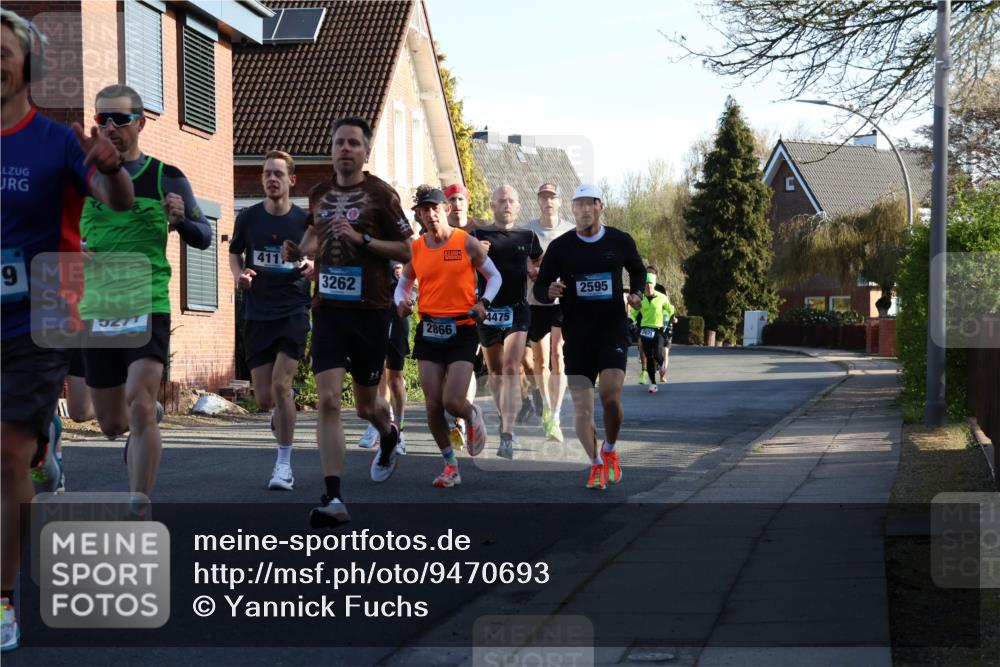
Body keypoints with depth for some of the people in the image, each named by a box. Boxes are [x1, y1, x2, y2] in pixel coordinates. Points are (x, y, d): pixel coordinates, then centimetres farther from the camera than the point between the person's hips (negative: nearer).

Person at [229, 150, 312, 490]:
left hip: (293, 312, -2)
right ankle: (284, 407, 41)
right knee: (265, 399, 2)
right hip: (257, 315, 2)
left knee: (280, 385, -16)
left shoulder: (305, 220, -1)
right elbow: (234, 252, 17)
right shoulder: (248, 217, 2)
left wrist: (313, 267, -12)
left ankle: (284, 465, -4)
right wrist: (239, 274, -5)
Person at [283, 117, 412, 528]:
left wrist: (362, 239, -18)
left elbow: (405, 251, -5)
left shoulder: (381, 194, -5)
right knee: (328, 400, -13)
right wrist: (300, 250, 5)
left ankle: (388, 436, 50)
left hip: (369, 309, -2)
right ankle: (333, 499, -13)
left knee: (366, 405, 12)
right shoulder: (319, 195, 9)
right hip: (329, 308, 3)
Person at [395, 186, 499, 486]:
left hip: (462, 330, -3)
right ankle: (451, 466, 17)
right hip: (428, 331, 4)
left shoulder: (467, 243, -4)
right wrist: (401, 302, -3)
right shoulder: (414, 249, 5)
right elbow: (403, 284, 19)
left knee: (452, 400, -13)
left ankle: (473, 417, 25)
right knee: (433, 404, 1)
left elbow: (494, 276, 7)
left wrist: (483, 302, -10)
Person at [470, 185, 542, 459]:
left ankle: (507, 437, -19)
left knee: (511, 369, -13)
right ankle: (505, 418, 35)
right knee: (495, 370, 13)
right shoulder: (478, 236, 3)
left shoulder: (527, 237, 8)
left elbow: (539, 266, 19)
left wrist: (537, 273, -4)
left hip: (517, 310, -1)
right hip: (488, 310, 1)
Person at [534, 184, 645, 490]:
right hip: (576, 334, 1)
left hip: (613, 330, -1)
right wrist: (550, 292, -19)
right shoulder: (560, 247, 0)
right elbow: (539, 287, 4)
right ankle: (596, 464, 15)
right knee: (582, 406, -2)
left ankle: (609, 450, 12)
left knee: (611, 396, -15)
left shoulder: (620, 241, 3)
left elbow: (637, 270, 21)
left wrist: (636, 293, 1)